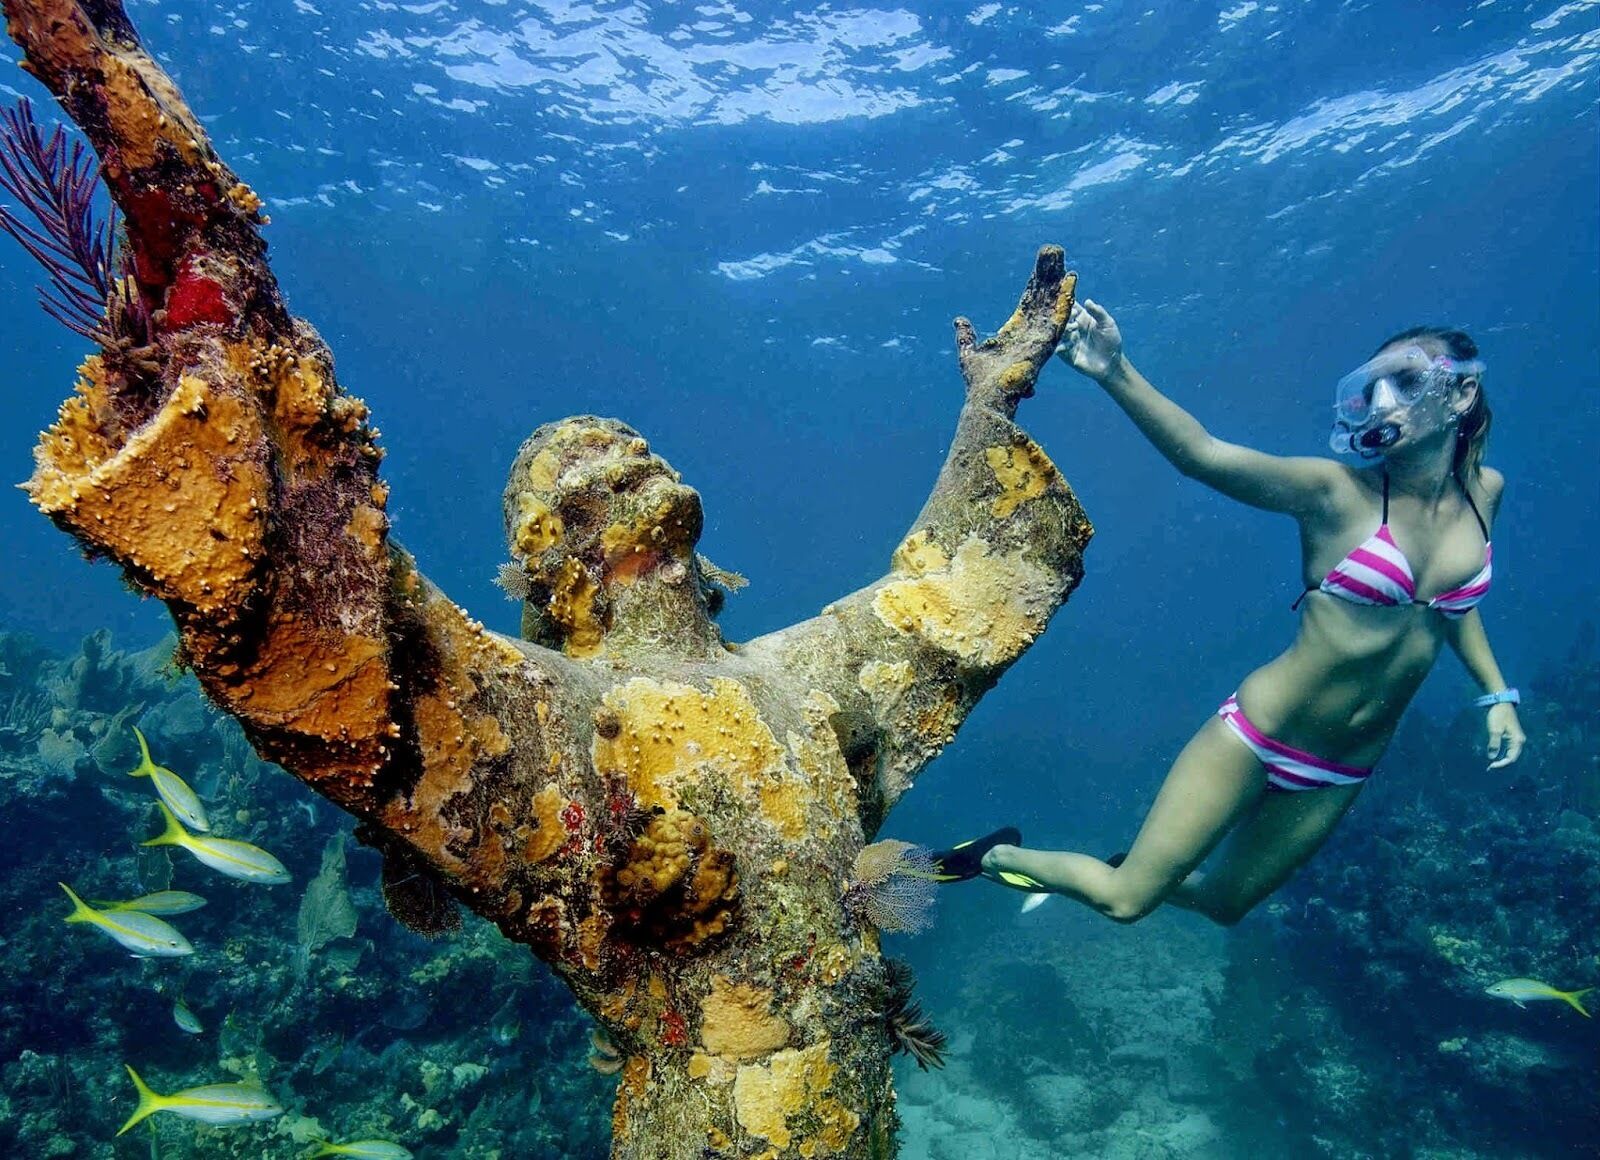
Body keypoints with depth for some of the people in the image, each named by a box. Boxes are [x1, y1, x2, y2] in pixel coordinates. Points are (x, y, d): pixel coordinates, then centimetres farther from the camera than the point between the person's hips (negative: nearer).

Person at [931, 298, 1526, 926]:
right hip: (1259, 736, -5)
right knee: (1125, 901, -1)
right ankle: (999, 854, 23)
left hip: (1339, 775, 6)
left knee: (1221, 903, 19)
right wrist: (1116, 373, -48)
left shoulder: (1483, 491, 0)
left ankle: (1119, 870, 46)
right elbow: (1204, 455, -33)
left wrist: (1497, 692, 17)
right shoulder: (1339, 491, -17)